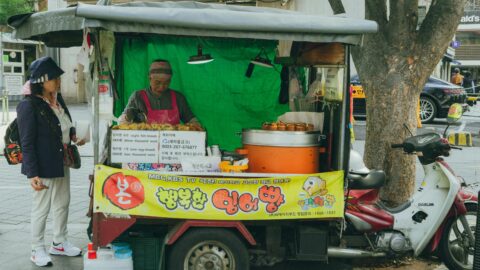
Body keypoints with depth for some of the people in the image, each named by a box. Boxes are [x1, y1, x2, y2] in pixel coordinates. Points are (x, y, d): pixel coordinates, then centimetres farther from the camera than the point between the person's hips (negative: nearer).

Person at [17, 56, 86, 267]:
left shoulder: (58, 99, 6)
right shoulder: (29, 106, -18)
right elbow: (27, 143, -19)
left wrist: (73, 135, 1)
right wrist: (32, 174, -22)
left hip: (62, 162, 8)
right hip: (43, 166, -8)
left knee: (63, 203, 18)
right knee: (41, 207, 4)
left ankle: (59, 243, 35)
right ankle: (37, 250, 20)